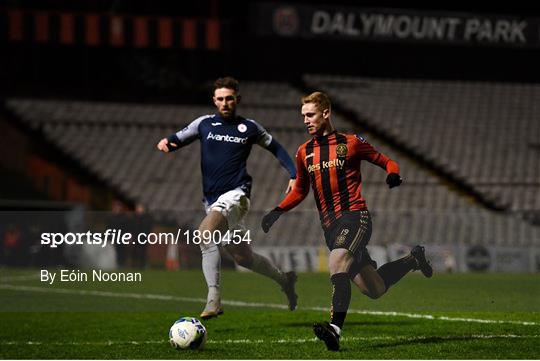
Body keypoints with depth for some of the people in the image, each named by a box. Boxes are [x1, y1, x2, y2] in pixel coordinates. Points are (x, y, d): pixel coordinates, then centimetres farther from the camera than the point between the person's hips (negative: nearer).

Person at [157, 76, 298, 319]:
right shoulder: (204, 124, 10)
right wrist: (165, 143, -14)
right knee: (242, 256, 10)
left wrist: (294, 175, 7)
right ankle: (284, 279, 37)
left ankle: (213, 299, -35)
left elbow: (276, 148, 17)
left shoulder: (250, 128, 5)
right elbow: (177, 139, 10)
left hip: (236, 194, -5)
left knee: (206, 232, -31)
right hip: (212, 200, 5)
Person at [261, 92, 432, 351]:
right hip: (330, 227, 5)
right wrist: (278, 211, 10)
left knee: (337, 262, -33)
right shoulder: (304, 152, 14)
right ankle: (413, 260, 35)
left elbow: (386, 162, 8)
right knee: (374, 289, 7)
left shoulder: (350, 143, 0)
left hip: (354, 216, -5)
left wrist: (393, 175, -15)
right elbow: (300, 191, 25)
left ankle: (336, 327, -38)